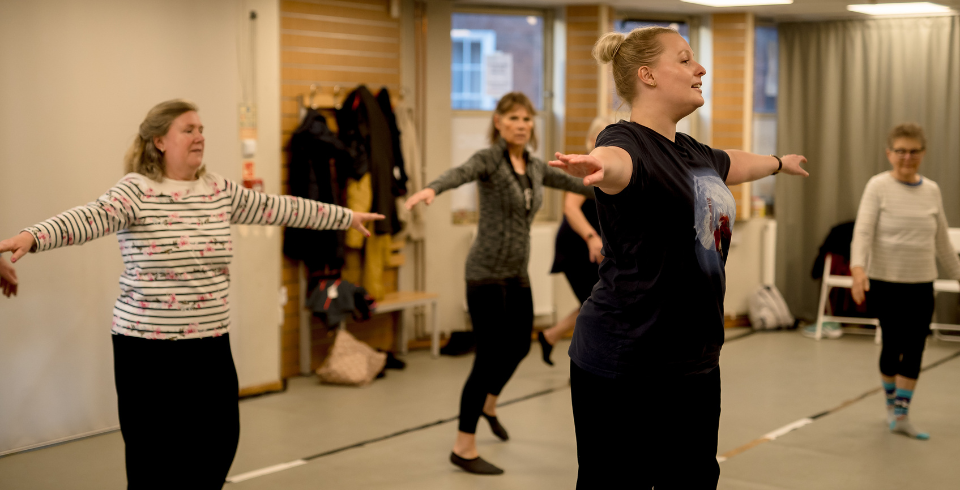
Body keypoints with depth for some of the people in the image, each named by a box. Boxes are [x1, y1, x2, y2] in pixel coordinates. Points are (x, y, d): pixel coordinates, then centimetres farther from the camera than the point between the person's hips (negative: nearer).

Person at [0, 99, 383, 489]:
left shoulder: (220, 191, 8)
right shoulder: (136, 191, -10)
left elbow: (278, 207, 16)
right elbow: (89, 218, -27)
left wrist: (347, 217, 23)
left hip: (211, 343, 6)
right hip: (149, 345, -5)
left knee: (220, 441, 12)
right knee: (155, 455, 3)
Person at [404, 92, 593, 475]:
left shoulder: (534, 166, 9)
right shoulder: (489, 158, -12)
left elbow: (571, 182, 24)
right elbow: (460, 173, -34)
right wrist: (431, 189, -55)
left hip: (518, 273, 8)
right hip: (487, 271, -7)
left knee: (519, 345, 21)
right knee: (490, 356, -8)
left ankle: (489, 404, 50)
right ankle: (463, 448, 4)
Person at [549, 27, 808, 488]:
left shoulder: (692, 152, 13)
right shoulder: (626, 140, -14)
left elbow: (731, 162, 36)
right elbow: (615, 159, -39)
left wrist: (779, 162, 56)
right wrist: (597, 165, -64)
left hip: (694, 363, 8)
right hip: (623, 368, -8)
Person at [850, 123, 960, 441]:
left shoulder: (932, 191, 7)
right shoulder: (878, 186, -6)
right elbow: (863, 231, -16)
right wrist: (858, 268, -31)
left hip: (921, 285, 4)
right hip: (885, 283, -3)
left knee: (914, 348, 0)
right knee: (893, 344, 3)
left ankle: (901, 416, 9)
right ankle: (892, 402, 28)